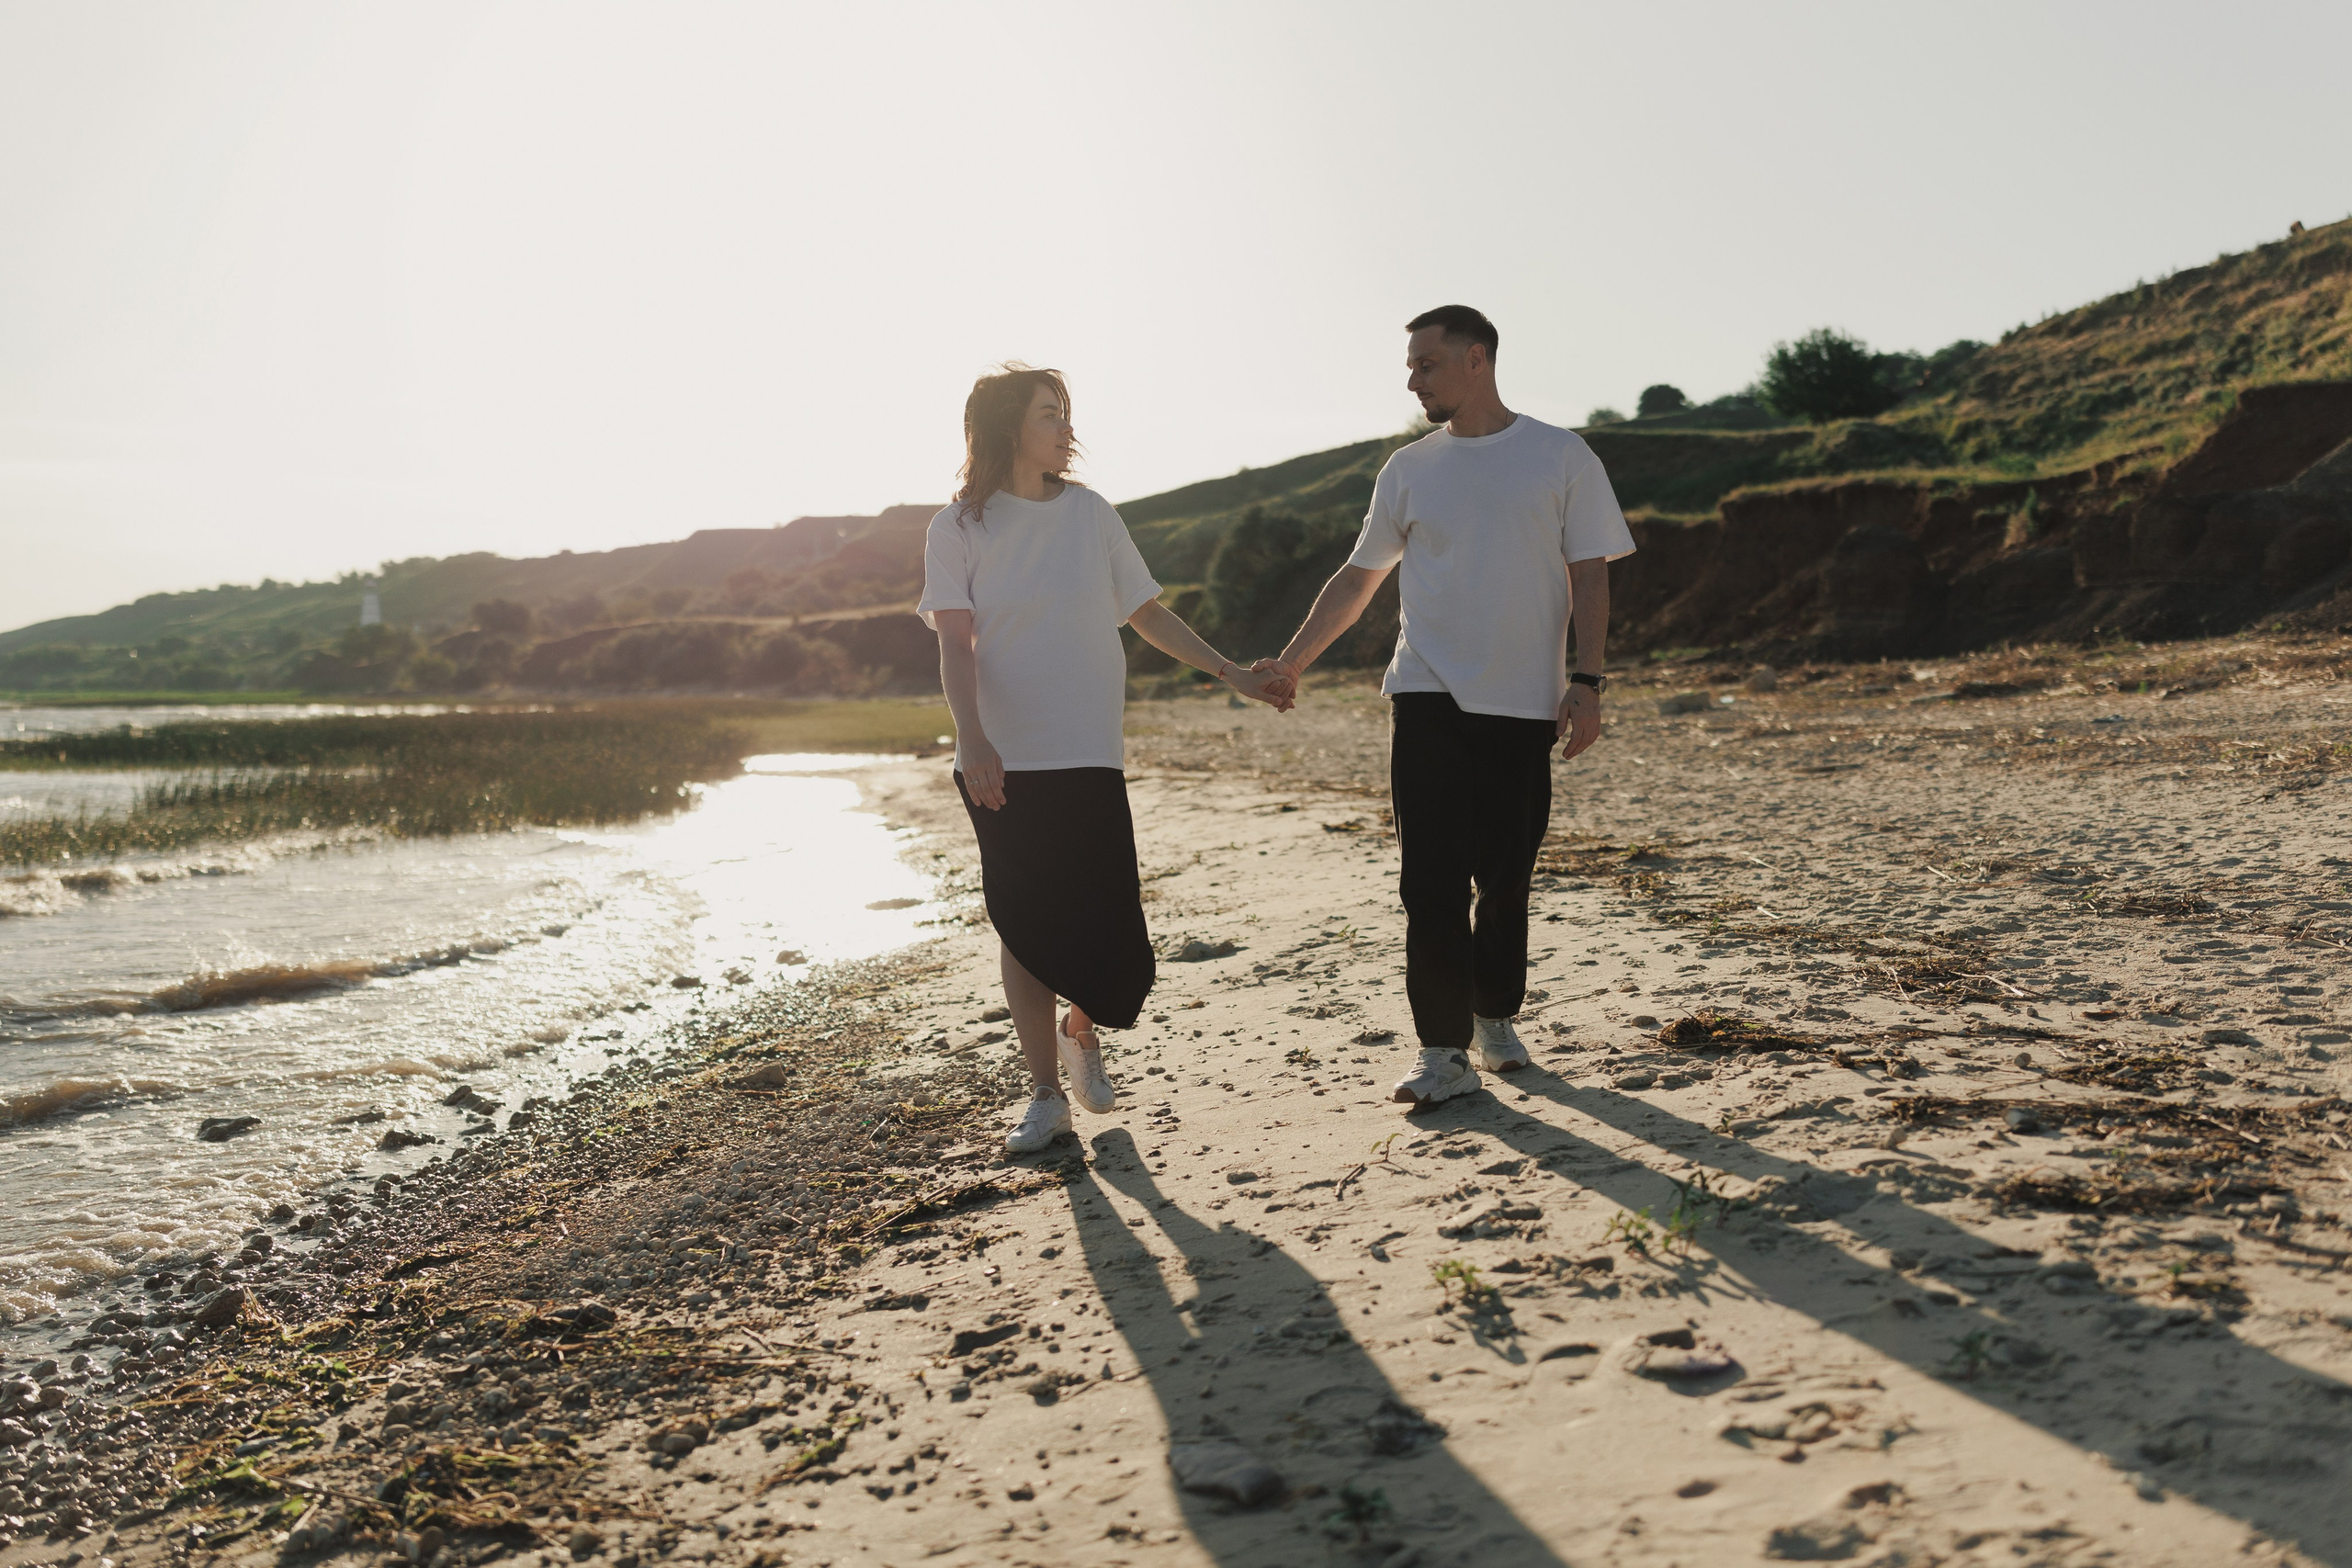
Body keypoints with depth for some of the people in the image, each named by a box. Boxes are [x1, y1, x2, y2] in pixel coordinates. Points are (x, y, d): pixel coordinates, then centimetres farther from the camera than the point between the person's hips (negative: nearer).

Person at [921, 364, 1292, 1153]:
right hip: (1003, 763, -2)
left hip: (1090, 758, 2)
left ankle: (1080, 1031, 28)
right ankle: (1045, 1094, 16)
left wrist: (1234, 674, 13)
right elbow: (956, 644, -8)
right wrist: (972, 741, -23)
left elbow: (1147, 613, 15)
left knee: (1106, 927, -3)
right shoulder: (957, 529, 1)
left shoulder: (1089, 513, 8)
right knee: (1024, 931, 2)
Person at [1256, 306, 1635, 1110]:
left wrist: (1585, 681, -7)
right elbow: (1358, 577, 17)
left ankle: (1495, 1019, 26)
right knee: (1432, 878, -7)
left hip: (1524, 703, -1)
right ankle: (1444, 1050, 0)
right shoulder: (1409, 469, 10)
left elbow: (1589, 577, 2)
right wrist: (1291, 661, 14)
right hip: (1427, 697, 1)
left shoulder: (1561, 456, 3)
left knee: (1506, 878, 5)